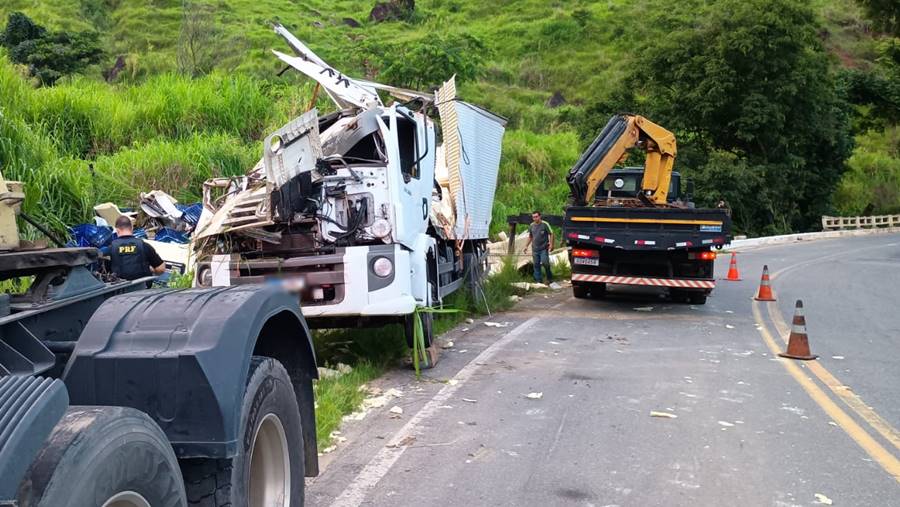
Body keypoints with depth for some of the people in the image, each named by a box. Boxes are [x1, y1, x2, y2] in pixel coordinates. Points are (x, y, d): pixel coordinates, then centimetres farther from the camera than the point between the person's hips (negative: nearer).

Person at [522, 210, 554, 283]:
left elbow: (551, 234, -3)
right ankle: (538, 281, 13)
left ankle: (550, 278, 5)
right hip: (535, 249, 5)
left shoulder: (545, 224, -6)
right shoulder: (531, 225, 9)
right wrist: (526, 246, 17)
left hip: (544, 248, -5)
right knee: (536, 265, 6)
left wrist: (551, 243, -15)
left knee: (545, 263, -13)